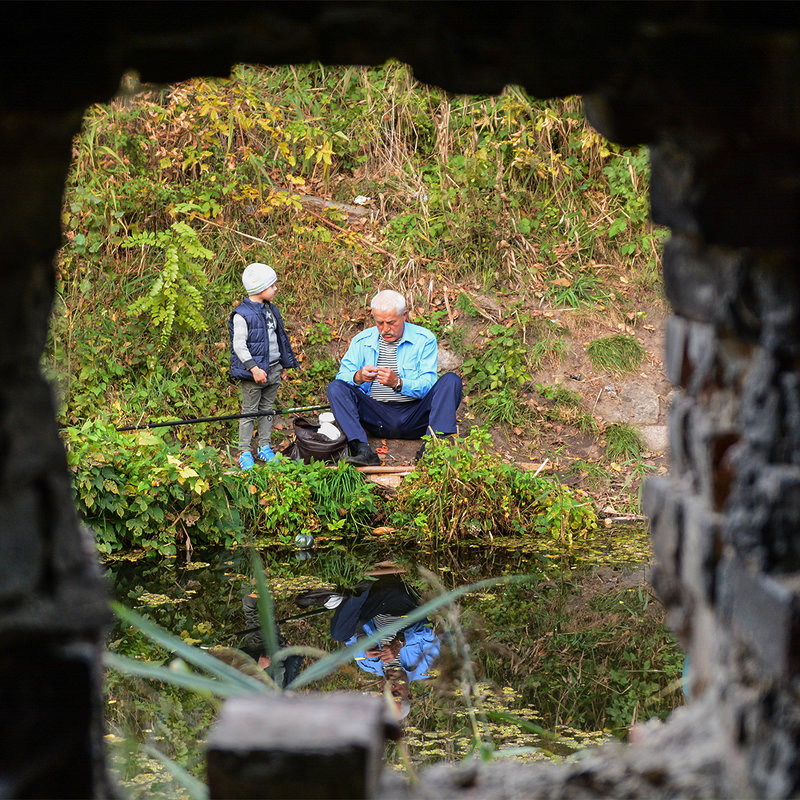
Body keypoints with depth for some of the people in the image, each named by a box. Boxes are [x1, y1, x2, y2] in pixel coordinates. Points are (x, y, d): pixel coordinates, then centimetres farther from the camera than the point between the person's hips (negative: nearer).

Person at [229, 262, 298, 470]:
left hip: (273, 370, 7)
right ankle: (244, 452, 7)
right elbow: (239, 345, -19)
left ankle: (265, 448, 25)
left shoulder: (271, 310, 11)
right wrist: (254, 368, -26)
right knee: (249, 412, 0)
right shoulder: (242, 314, -15)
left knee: (267, 410, 15)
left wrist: (284, 365, 21)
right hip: (253, 373, -7)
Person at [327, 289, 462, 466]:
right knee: (336, 387, -19)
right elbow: (342, 376, 1)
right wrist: (358, 377, -23)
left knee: (451, 380, -22)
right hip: (377, 417, 2)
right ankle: (363, 451, -38)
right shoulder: (361, 341, 9)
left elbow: (427, 386, -7)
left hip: (414, 417, -1)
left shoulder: (424, 340, 2)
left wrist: (398, 383, -26)